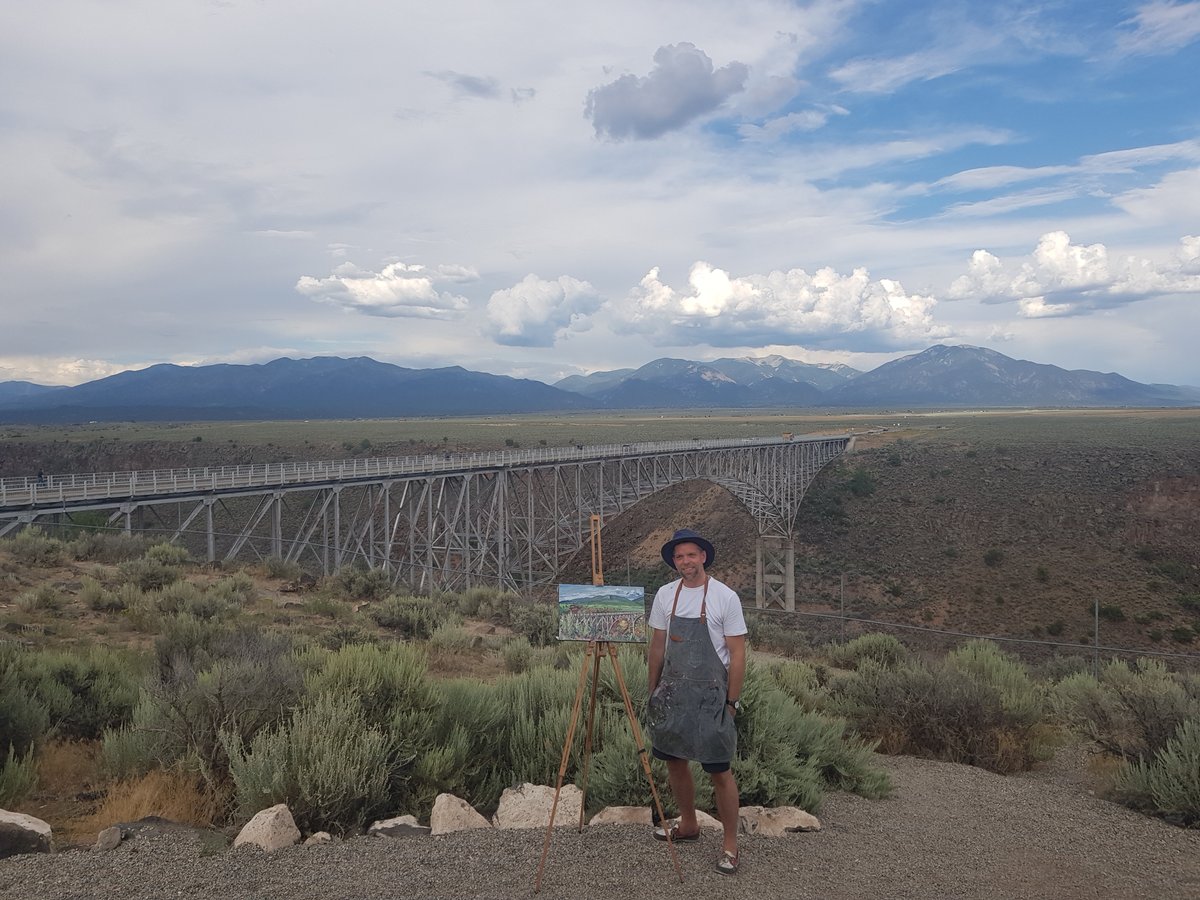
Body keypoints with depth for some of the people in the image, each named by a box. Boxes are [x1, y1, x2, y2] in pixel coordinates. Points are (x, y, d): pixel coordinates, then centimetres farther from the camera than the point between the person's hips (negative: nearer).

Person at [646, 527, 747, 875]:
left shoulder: (725, 597, -11)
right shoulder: (665, 595, 3)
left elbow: (737, 654, -8)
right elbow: (657, 647, 11)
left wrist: (731, 701, -9)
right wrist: (653, 692, 12)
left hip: (710, 694, -5)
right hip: (672, 691, 5)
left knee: (719, 770, -2)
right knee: (674, 760, 15)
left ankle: (730, 843, 12)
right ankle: (688, 824, 35)